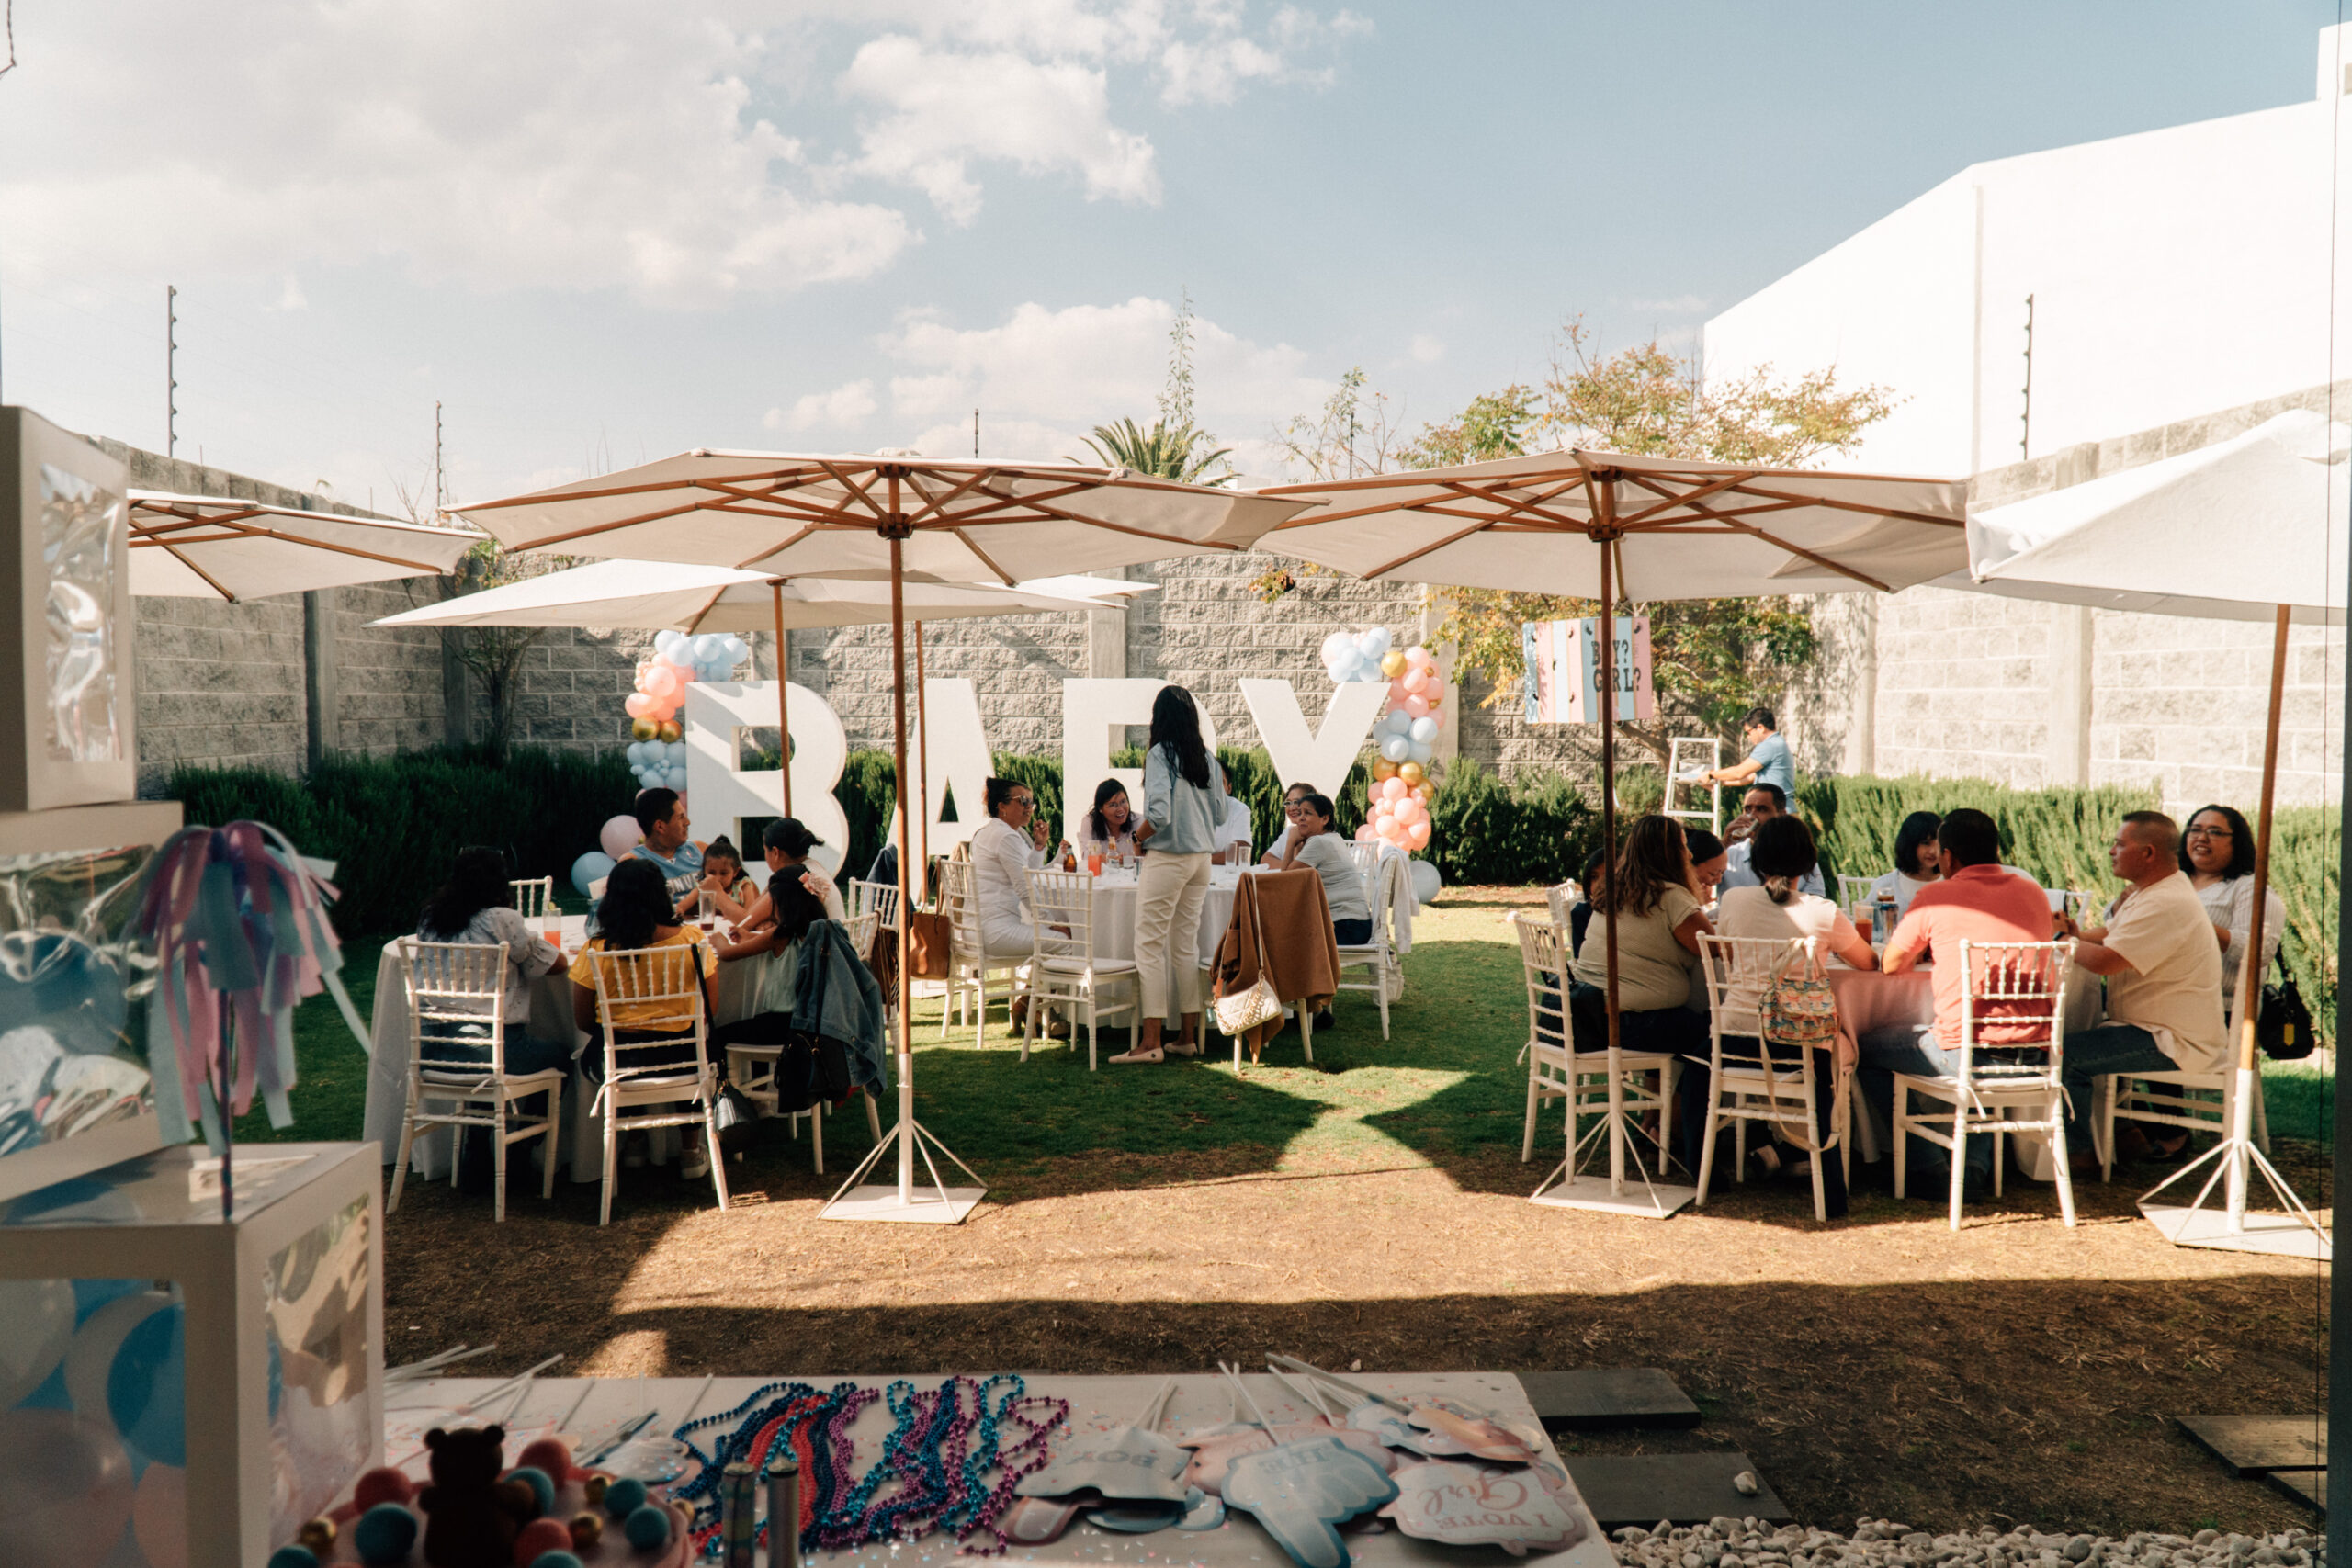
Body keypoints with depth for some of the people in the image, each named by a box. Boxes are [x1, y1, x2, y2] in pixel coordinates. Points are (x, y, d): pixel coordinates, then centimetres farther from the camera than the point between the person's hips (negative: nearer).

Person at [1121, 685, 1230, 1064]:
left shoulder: (1160, 754, -12)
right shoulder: (1207, 759, 7)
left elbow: (1159, 813, -21)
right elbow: (1219, 816, 12)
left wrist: (1139, 836, -4)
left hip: (1167, 858, -7)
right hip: (1202, 858, 7)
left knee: (1150, 945, -2)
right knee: (1186, 944, 13)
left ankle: (1150, 1041, -5)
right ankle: (1188, 1035, 17)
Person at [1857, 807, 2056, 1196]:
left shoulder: (1935, 896, -4)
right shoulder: (2033, 892, 9)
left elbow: (1891, 965, 5)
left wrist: (1923, 949, 26)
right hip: (2032, 1054, 6)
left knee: (1865, 1048, 18)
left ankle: (1929, 1167, 16)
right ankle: (1977, 1160, 29)